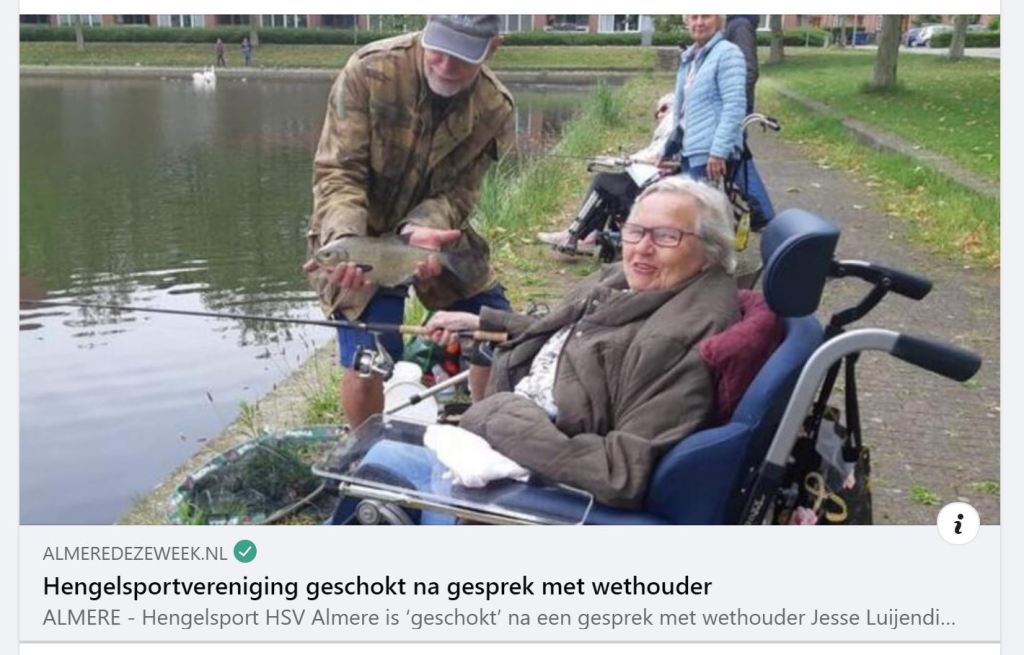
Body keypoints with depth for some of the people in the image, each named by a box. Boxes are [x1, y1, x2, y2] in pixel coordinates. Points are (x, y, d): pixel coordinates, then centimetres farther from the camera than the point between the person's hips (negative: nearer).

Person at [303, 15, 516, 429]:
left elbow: (456, 193, -12)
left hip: (437, 229, 4)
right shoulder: (369, 70, -23)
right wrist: (344, 240, -40)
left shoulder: (495, 110, -14)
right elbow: (337, 173, -22)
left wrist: (419, 229, -34)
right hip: (359, 232, -4)